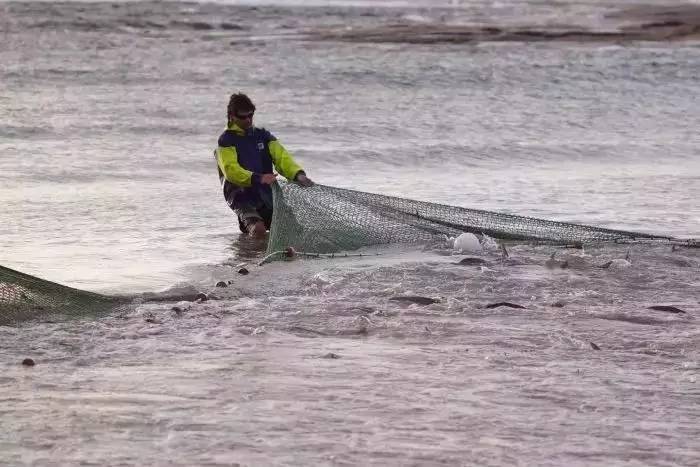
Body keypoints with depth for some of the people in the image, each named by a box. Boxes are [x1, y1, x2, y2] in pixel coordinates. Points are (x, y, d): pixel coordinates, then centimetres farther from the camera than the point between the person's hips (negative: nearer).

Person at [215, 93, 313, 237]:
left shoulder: (262, 135, 13)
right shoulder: (226, 140, -3)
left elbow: (281, 157, -1)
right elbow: (231, 170, -18)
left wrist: (298, 175, -21)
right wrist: (258, 178, -33)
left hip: (266, 194, 6)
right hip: (241, 196, -6)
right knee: (259, 230, -32)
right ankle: (250, 222, 3)